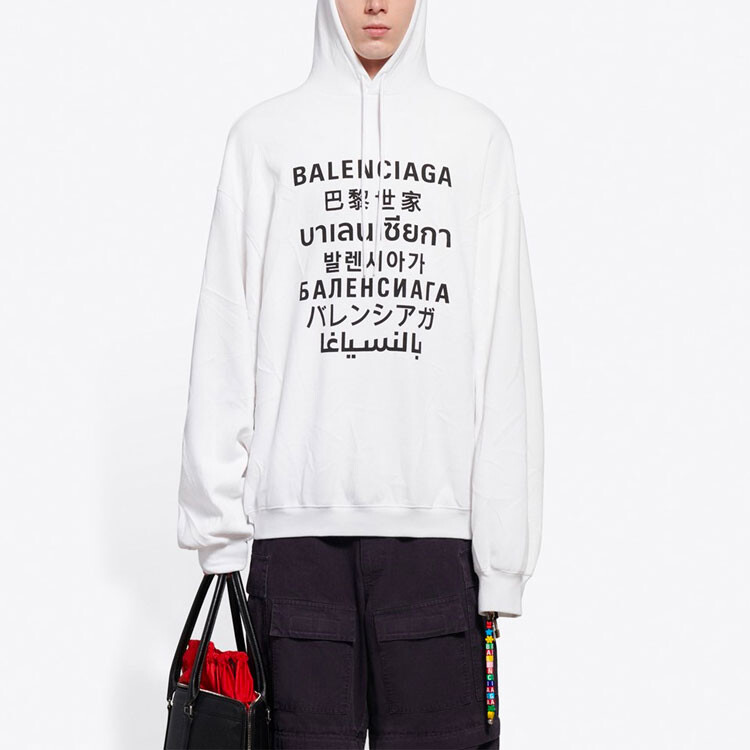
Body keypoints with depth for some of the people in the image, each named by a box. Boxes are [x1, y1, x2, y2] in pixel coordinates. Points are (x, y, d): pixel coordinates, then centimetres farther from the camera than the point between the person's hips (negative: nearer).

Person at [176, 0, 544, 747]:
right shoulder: (264, 135, 9)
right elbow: (226, 337, 6)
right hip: (296, 514, 0)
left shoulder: (478, 137, 10)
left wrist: (503, 545, -1)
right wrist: (217, 516, 0)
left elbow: (506, 354, 5)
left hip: (437, 514, 0)